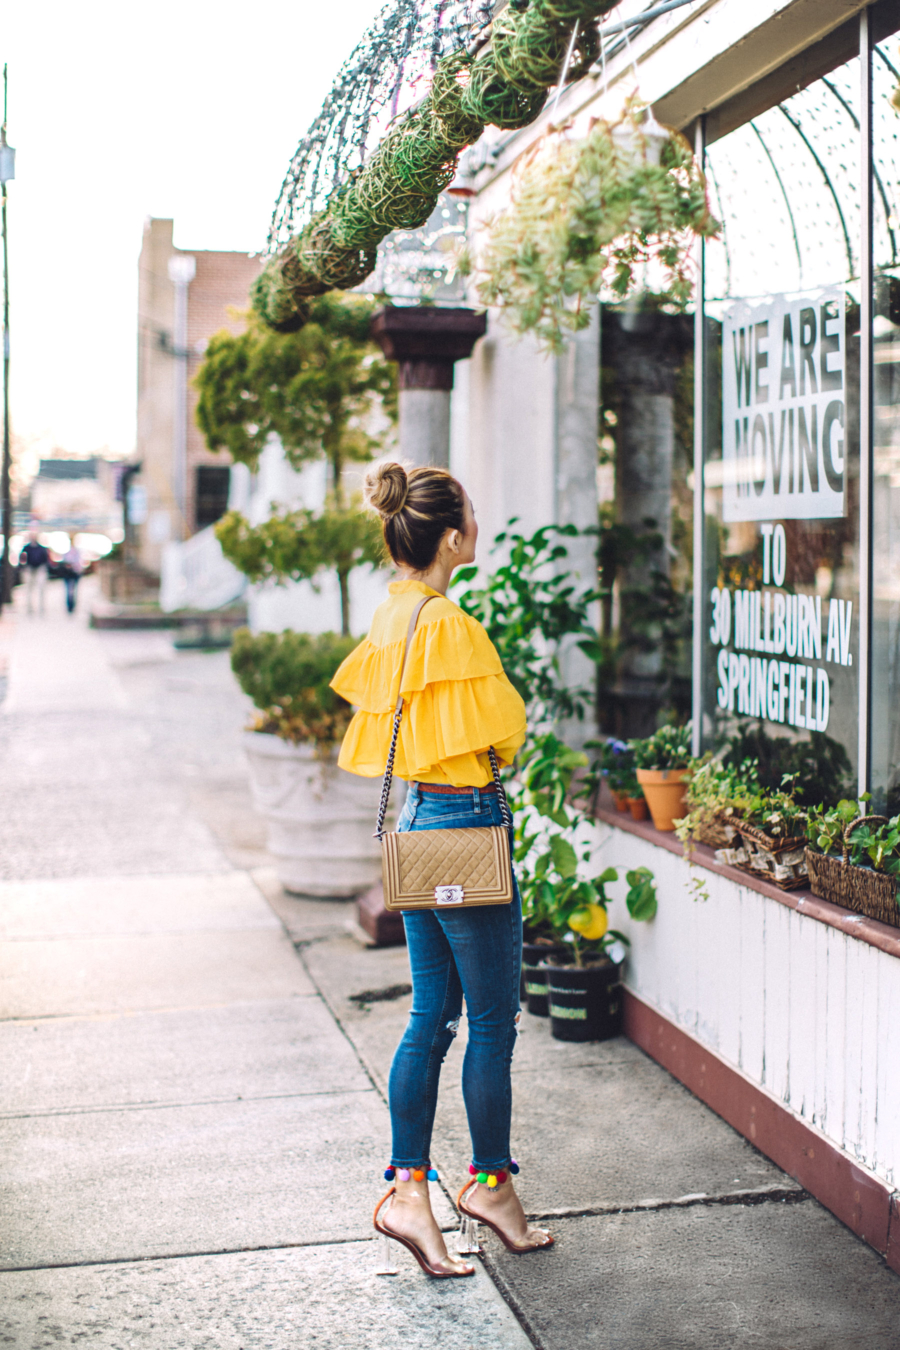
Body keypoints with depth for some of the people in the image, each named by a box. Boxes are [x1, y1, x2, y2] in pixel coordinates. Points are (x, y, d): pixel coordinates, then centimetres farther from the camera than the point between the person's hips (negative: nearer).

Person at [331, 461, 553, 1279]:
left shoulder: (393, 613, 7)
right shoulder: (451, 624, -20)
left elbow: (357, 684, 21)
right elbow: (506, 731, -17)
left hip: (419, 821, 9)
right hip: (467, 827, -9)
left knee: (432, 1016, 13)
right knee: (493, 1019, 6)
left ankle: (409, 1189, 15)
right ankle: (492, 1182, 20)